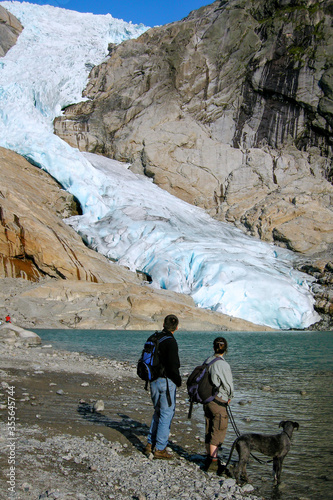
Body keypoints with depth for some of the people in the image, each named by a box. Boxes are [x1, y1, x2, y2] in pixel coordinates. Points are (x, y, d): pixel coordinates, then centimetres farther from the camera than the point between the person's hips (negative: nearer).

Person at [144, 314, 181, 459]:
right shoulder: (171, 342, -17)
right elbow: (173, 365, -20)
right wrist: (178, 381, -4)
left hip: (153, 381, 7)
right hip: (166, 382, -7)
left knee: (157, 412, 19)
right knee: (166, 414, 1)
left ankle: (150, 444, 19)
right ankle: (160, 449, 4)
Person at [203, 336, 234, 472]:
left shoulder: (208, 361, 2)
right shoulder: (223, 365, -19)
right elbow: (229, 385, -14)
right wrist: (229, 397, 7)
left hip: (207, 399, 7)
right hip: (218, 401, -7)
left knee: (209, 430, 16)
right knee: (218, 431, 1)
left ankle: (209, 458, 26)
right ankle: (213, 462, 4)